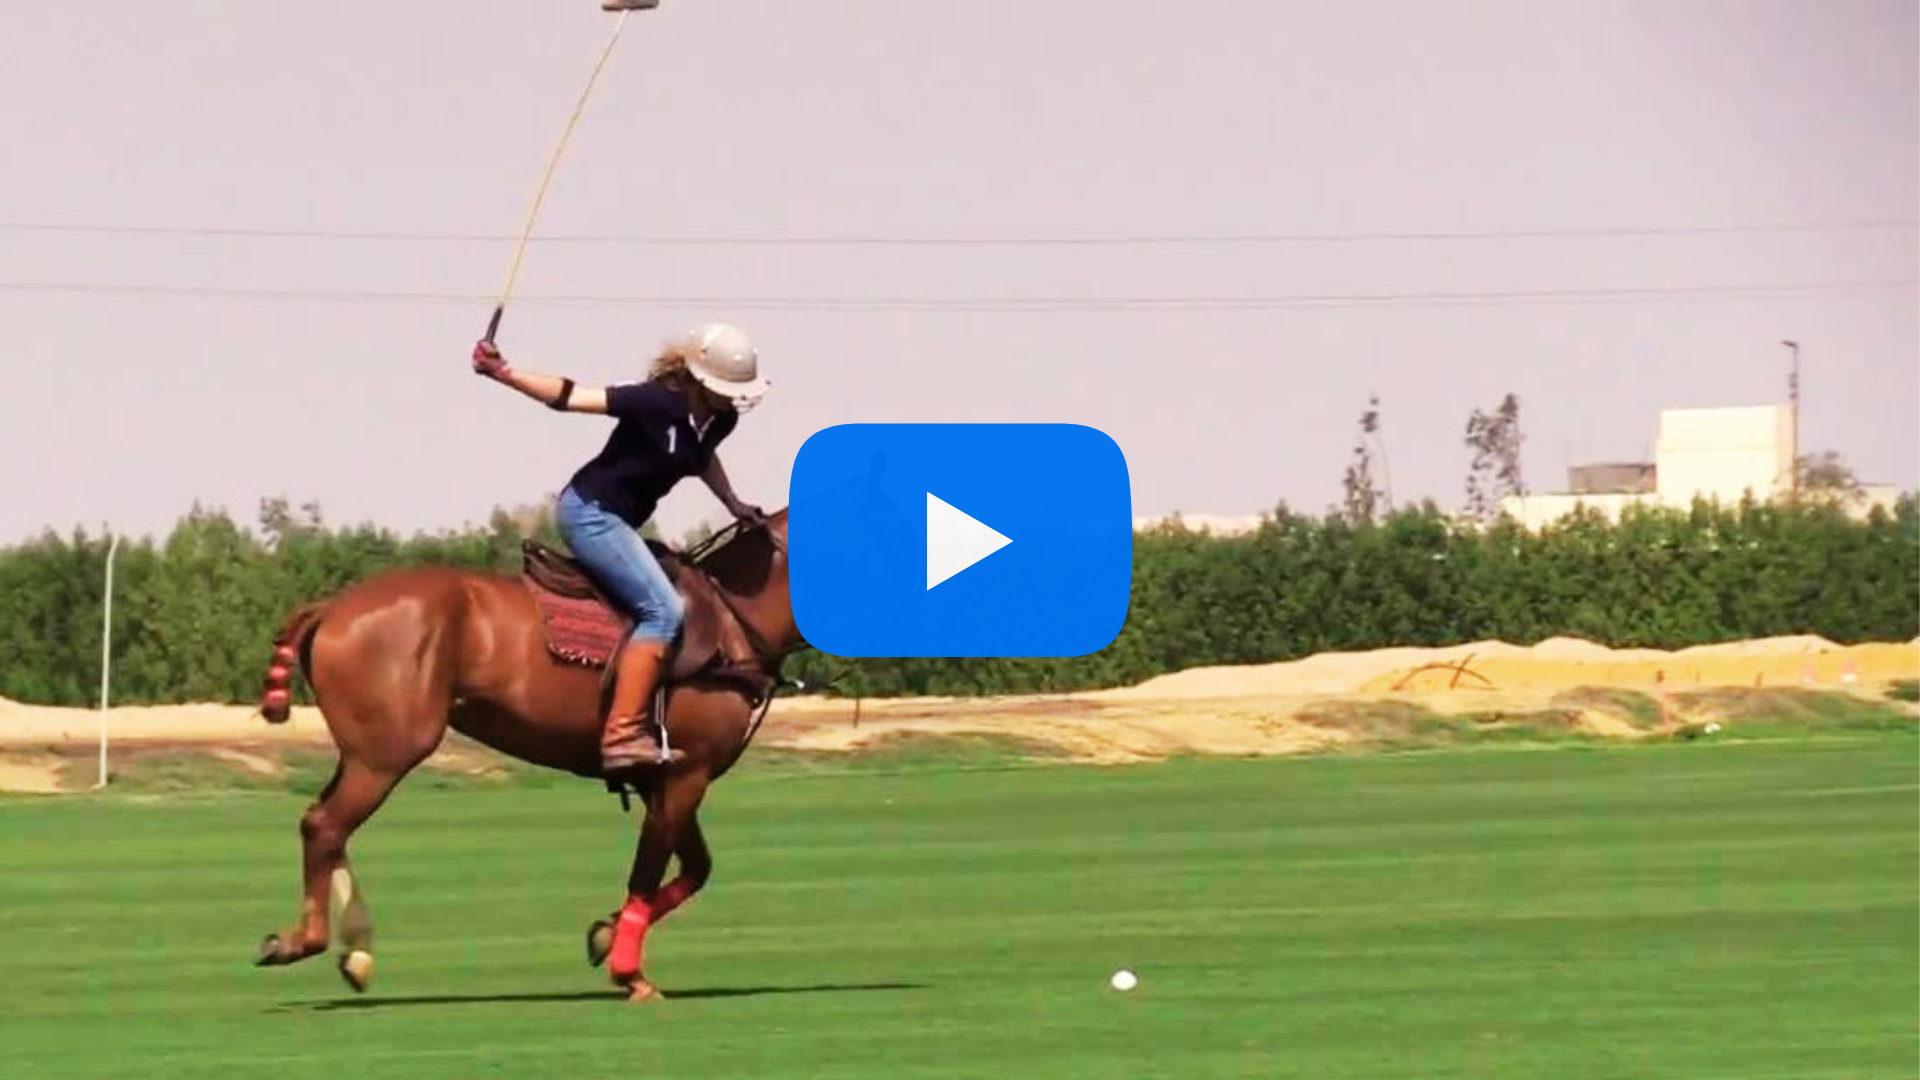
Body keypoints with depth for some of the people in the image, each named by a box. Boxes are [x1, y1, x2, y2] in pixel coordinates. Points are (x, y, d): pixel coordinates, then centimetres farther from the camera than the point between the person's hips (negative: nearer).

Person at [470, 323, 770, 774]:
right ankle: (622, 733, -25)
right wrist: (504, 374, -31)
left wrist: (734, 505, 25)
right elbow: (571, 397, -24)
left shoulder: (720, 420, 1)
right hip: (590, 511, -10)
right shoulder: (657, 403, -23)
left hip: (618, 520, 10)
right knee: (664, 609, -19)